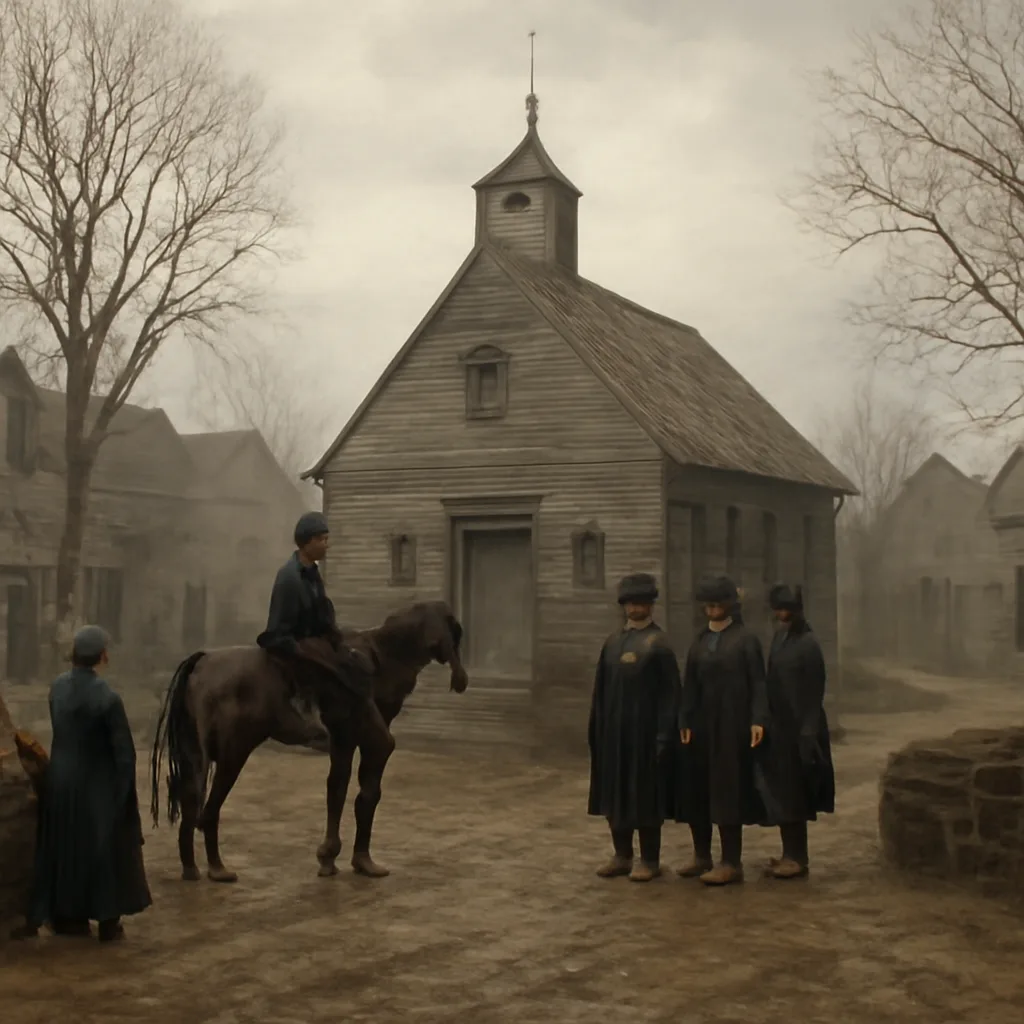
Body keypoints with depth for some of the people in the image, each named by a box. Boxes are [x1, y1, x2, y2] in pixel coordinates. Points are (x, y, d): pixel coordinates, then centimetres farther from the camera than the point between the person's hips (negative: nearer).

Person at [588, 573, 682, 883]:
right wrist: (596, 727, 8)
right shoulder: (613, 642, 11)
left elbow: (670, 692, -9)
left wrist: (664, 734, -14)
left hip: (643, 732, -6)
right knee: (614, 793, 10)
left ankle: (650, 860, 12)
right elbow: (601, 688, 12)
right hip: (613, 731, 6)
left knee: (645, 795, 1)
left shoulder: (658, 643, -6)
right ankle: (621, 855, 22)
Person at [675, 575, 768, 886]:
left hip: (731, 726, -5)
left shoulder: (746, 639, -3)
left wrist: (758, 720, -17)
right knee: (695, 789, 9)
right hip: (701, 725, 6)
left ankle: (732, 863, 4)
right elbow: (690, 686, 8)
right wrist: (685, 722, 0)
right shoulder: (699, 642, 12)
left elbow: (758, 683, -7)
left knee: (728, 790, -3)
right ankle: (702, 856, 22)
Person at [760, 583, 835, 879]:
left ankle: (797, 858, 10)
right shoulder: (780, 638, 8)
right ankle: (791, 854, 22)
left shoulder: (808, 645, -15)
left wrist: (807, 735, -16)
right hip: (779, 728, 8)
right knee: (781, 794, 12)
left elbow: (814, 696, -15)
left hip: (797, 731, -8)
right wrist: (767, 722, 10)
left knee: (793, 795, 0)